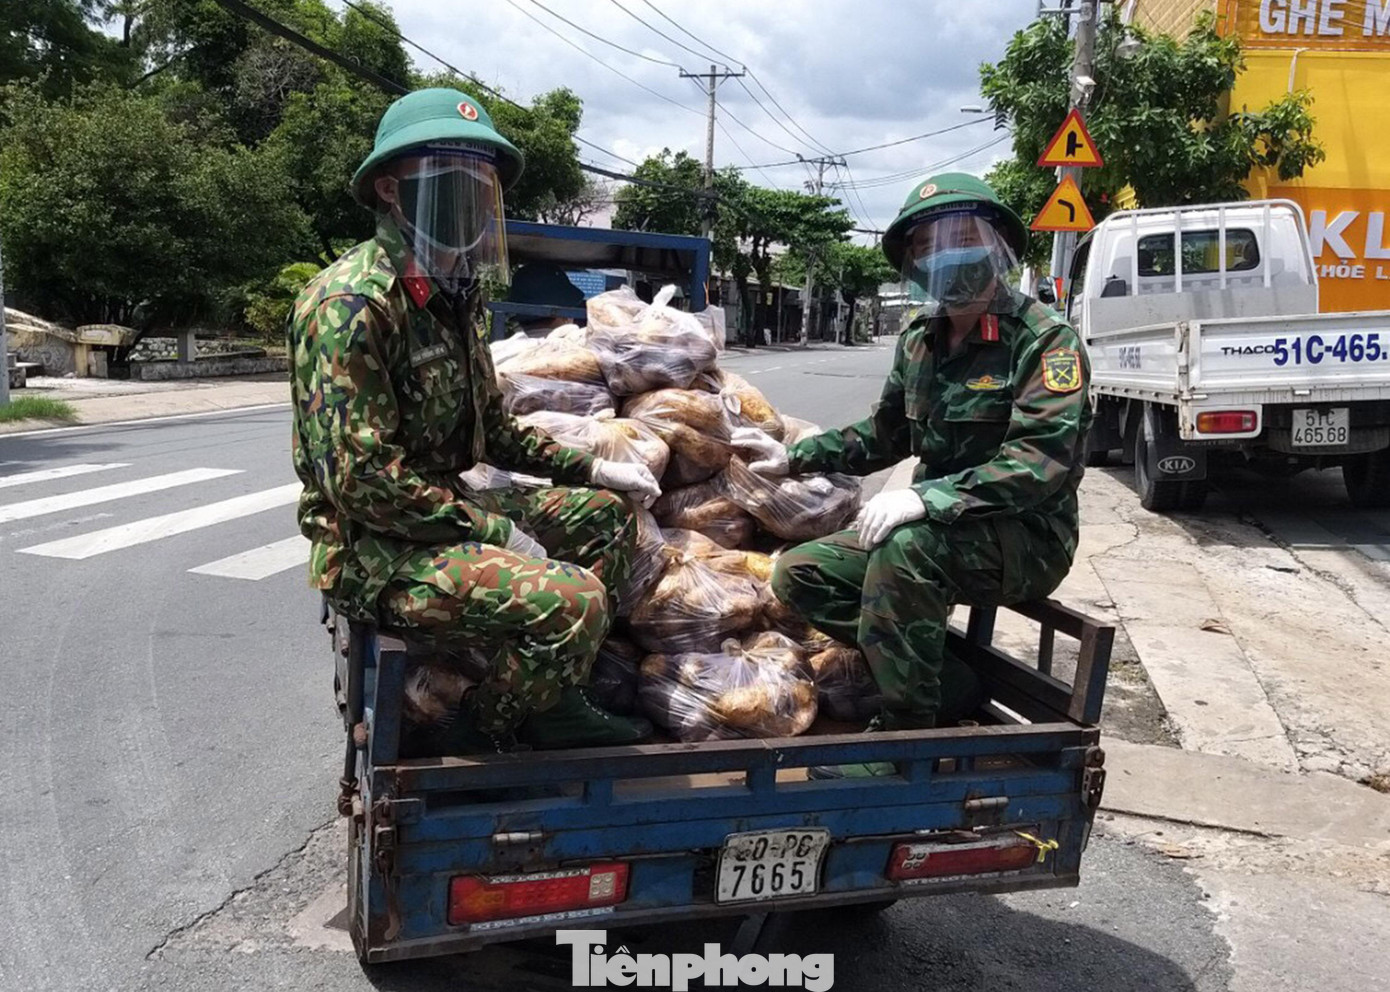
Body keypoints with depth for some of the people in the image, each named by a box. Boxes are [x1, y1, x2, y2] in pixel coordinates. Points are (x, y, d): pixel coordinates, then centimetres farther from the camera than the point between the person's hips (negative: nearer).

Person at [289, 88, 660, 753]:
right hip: (376, 550, -10)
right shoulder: (353, 303, -19)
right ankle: (484, 736, 2)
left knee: (605, 515, 15)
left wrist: (594, 468, 11)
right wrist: (496, 531, -20)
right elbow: (363, 480, -25)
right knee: (574, 600, -26)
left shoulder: (449, 297, 12)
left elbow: (491, 431, 20)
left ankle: (552, 704, 13)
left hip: (446, 510, 10)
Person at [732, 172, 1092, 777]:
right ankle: (950, 687, -5)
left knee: (906, 548, -36)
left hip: (1027, 539, -8)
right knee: (799, 574, -3)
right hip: (937, 530, 8)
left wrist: (928, 498, -35)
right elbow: (885, 434, 21)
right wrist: (794, 457, 10)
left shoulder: (1045, 340, -14)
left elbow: (1040, 461, -26)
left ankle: (902, 736, -20)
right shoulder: (920, 341, 8)